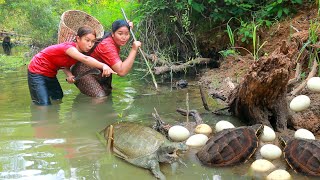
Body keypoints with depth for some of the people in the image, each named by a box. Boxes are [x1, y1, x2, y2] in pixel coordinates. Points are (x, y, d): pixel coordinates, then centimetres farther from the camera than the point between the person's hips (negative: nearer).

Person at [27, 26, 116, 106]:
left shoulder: (79, 51, -5)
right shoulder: (69, 47, -30)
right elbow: (85, 59, -49)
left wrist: (69, 75, -18)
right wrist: (103, 66, -62)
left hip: (50, 74, 9)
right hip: (37, 72, -9)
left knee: (58, 100, 13)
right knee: (44, 105, -15)